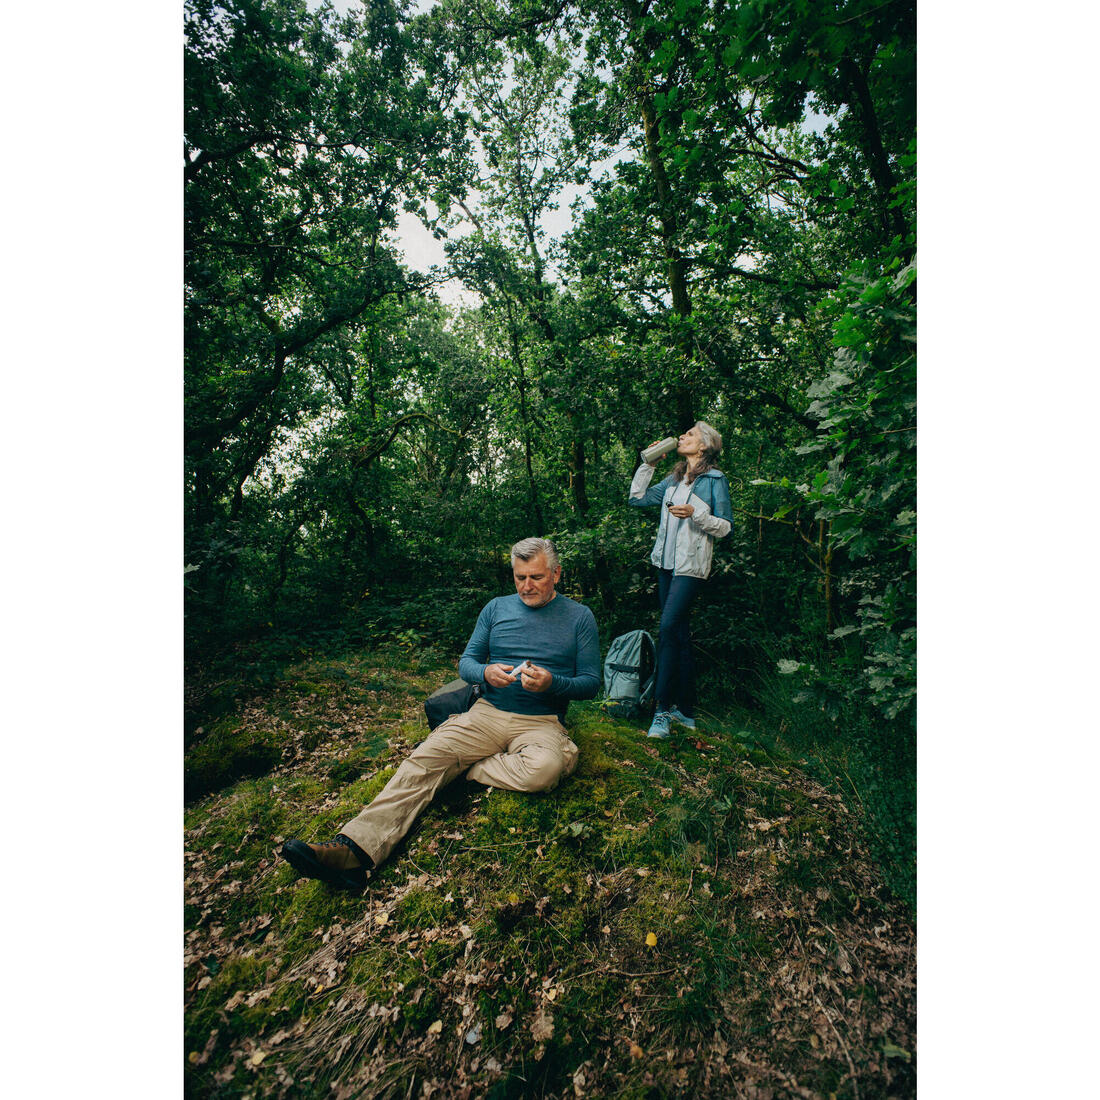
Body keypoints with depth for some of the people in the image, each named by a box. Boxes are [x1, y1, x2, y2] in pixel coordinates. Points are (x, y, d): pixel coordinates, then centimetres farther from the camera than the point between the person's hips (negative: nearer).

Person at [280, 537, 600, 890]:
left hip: (542, 723, -2)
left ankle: (464, 769, -13)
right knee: (422, 761, -21)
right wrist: (486, 672, -13)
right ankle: (353, 848, -28)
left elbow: (591, 682, 3)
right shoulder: (496, 608, 11)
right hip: (487, 712, 3)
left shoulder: (580, 617, 4)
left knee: (545, 768, -35)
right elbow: (465, 662, 11)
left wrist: (552, 683, -18)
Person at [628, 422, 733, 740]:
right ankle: (685, 709, 21)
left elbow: (725, 527, -5)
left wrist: (695, 514, -20)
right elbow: (637, 498, 14)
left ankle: (663, 710, -6)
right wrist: (647, 462, 12)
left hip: (691, 566, -7)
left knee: (668, 628, -16)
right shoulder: (673, 480, 17)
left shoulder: (715, 479, -2)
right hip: (667, 563, 7)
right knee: (680, 635, 10)